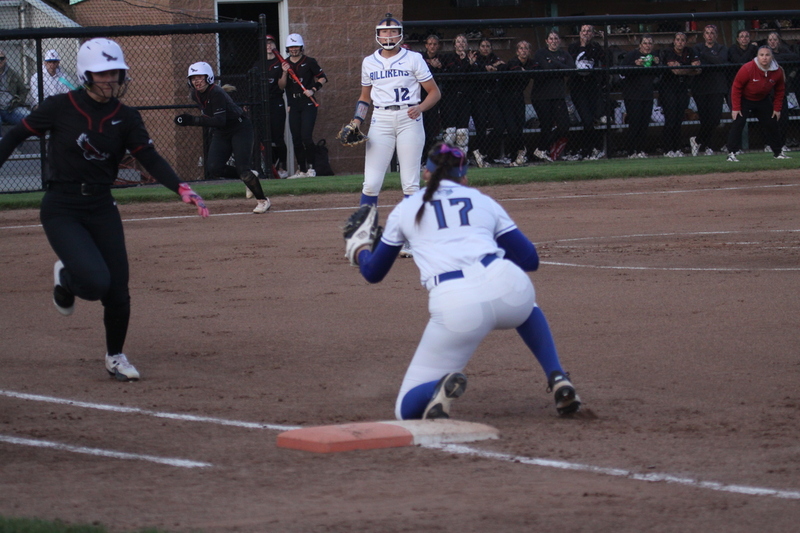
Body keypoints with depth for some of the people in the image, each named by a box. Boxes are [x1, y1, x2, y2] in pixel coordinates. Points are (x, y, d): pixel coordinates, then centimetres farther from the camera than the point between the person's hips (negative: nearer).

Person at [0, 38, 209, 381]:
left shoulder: (126, 118, 0)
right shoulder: (61, 108, -9)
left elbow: (150, 159, -8)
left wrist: (180, 188, -23)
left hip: (102, 210, 4)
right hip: (61, 211, -4)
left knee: (118, 292, 0)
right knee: (95, 281, -22)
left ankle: (115, 357, 25)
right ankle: (66, 278, 15)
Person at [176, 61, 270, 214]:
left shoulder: (217, 93, -28)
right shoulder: (196, 95, -2)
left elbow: (219, 121, -37)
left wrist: (192, 120, -42)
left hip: (240, 128, -8)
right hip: (220, 134, 8)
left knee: (243, 169, -18)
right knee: (215, 168, -11)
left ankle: (263, 200, -1)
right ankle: (249, 176, 12)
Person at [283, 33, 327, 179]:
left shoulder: (309, 62, 3)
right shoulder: (285, 65, 13)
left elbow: (323, 78, 3)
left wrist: (313, 90, -11)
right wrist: (284, 73, -8)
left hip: (308, 104, -4)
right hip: (293, 105, 4)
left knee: (306, 137, -14)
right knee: (296, 139, 3)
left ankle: (310, 167, -4)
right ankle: (302, 170, 10)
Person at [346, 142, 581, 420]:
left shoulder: (405, 209, 23)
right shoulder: (484, 201, 25)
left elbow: (373, 272, 33)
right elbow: (529, 259, 23)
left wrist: (359, 249, 55)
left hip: (454, 305, -2)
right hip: (506, 283, 2)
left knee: (408, 409, 9)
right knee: (526, 308, 44)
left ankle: (442, 386, -25)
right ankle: (557, 379, 23)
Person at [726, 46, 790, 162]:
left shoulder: (778, 72, -15)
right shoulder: (747, 69, -29)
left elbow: (780, 91, 2)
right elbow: (736, 88, -22)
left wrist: (777, 108, 0)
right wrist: (735, 108, -23)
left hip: (763, 99, 5)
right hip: (743, 99, -5)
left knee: (772, 124, 6)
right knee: (738, 123, -19)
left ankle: (778, 152, 21)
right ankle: (731, 153, -17)